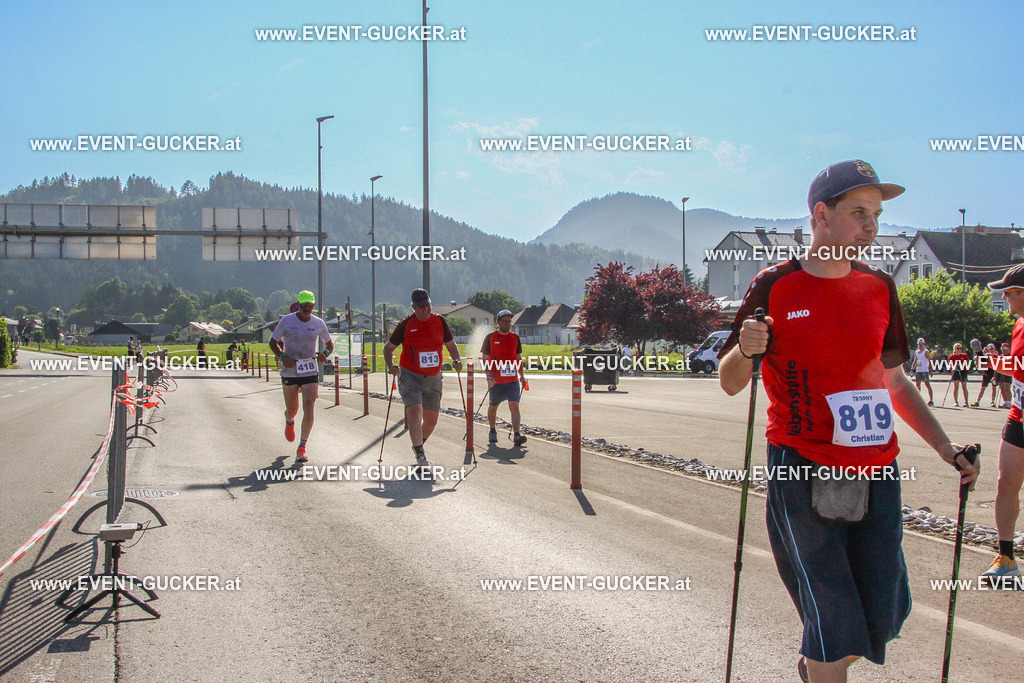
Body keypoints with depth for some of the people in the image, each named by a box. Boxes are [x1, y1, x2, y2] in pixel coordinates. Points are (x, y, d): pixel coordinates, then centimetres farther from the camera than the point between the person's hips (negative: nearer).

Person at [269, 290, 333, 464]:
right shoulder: (287, 320, -5)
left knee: (309, 409, -13)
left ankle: (302, 448, -5)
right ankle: (289, 421, 49)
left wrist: (325, 354, -8)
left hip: (311, 371, 1)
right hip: (289, 371, -1)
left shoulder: (319, 323, 1)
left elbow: (329, 343, 15)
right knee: (292, 410, 10)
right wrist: (282, 356, -15)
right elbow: (273, 342, 2)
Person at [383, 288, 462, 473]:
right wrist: (390, 365, -14)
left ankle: (418, 445, 38)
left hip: (433, 378, 4)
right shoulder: (406, 324, -5)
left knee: (431, 419, 10)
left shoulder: (439, 322, 2)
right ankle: (420, 457, -19)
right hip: (410, 376, -4)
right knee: (415, 412, -21)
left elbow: (451, 345, 14)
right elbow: (388, 348, 4)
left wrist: (457, 360, -5)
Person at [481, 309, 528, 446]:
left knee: (514, 406, -14)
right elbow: (485, 359, -2)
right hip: (495, 381, -1)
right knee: (493, 407, 13)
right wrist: (488, 376, -13)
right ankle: (492, 432, 35)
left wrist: (522, 376, 10)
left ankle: (516, 435, -21)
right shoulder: (490, 338, -1)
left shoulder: (515, 337, 9)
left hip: (512, 380, 1)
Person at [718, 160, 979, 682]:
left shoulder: (878, 287, 10)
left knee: (883, 618, 7)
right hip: (803, 471, -5)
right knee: (833, 619, -6)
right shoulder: (775, 287, -3)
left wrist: (946, 449, 11)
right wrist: (746, 350, -21)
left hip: (876, 470, 5)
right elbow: (729, 383, 1)